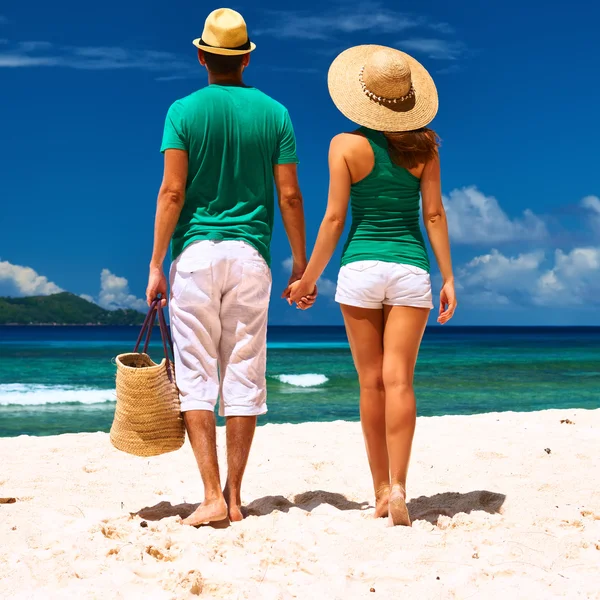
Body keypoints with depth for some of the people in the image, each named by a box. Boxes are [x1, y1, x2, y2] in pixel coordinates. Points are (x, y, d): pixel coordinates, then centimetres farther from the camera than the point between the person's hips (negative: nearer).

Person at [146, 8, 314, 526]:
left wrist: (156, 264, -3)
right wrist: (301, 265, 10)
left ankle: (213, 496, -5)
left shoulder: (185, 111, 0)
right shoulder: (274, 113, 6)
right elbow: (289, 196, 3)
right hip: (251, 255, 2)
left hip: (197, 252, -2)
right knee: (244, 377, 6)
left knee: (197, 377, 1)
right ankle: (234, 497, 10)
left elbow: (173, 191, -7)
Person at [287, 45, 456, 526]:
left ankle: (381, 491, 14)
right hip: (410, 269, 1)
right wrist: (448, 277, 6)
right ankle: (398, 487, -15)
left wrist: (309, 278, 4)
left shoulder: (346, 145, -3)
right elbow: (434, 214, 1)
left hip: (360, 267, -1)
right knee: (398, 381, -4)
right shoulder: (424, 146, 2)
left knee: (371, 382, 7)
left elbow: (335, 218, -4)